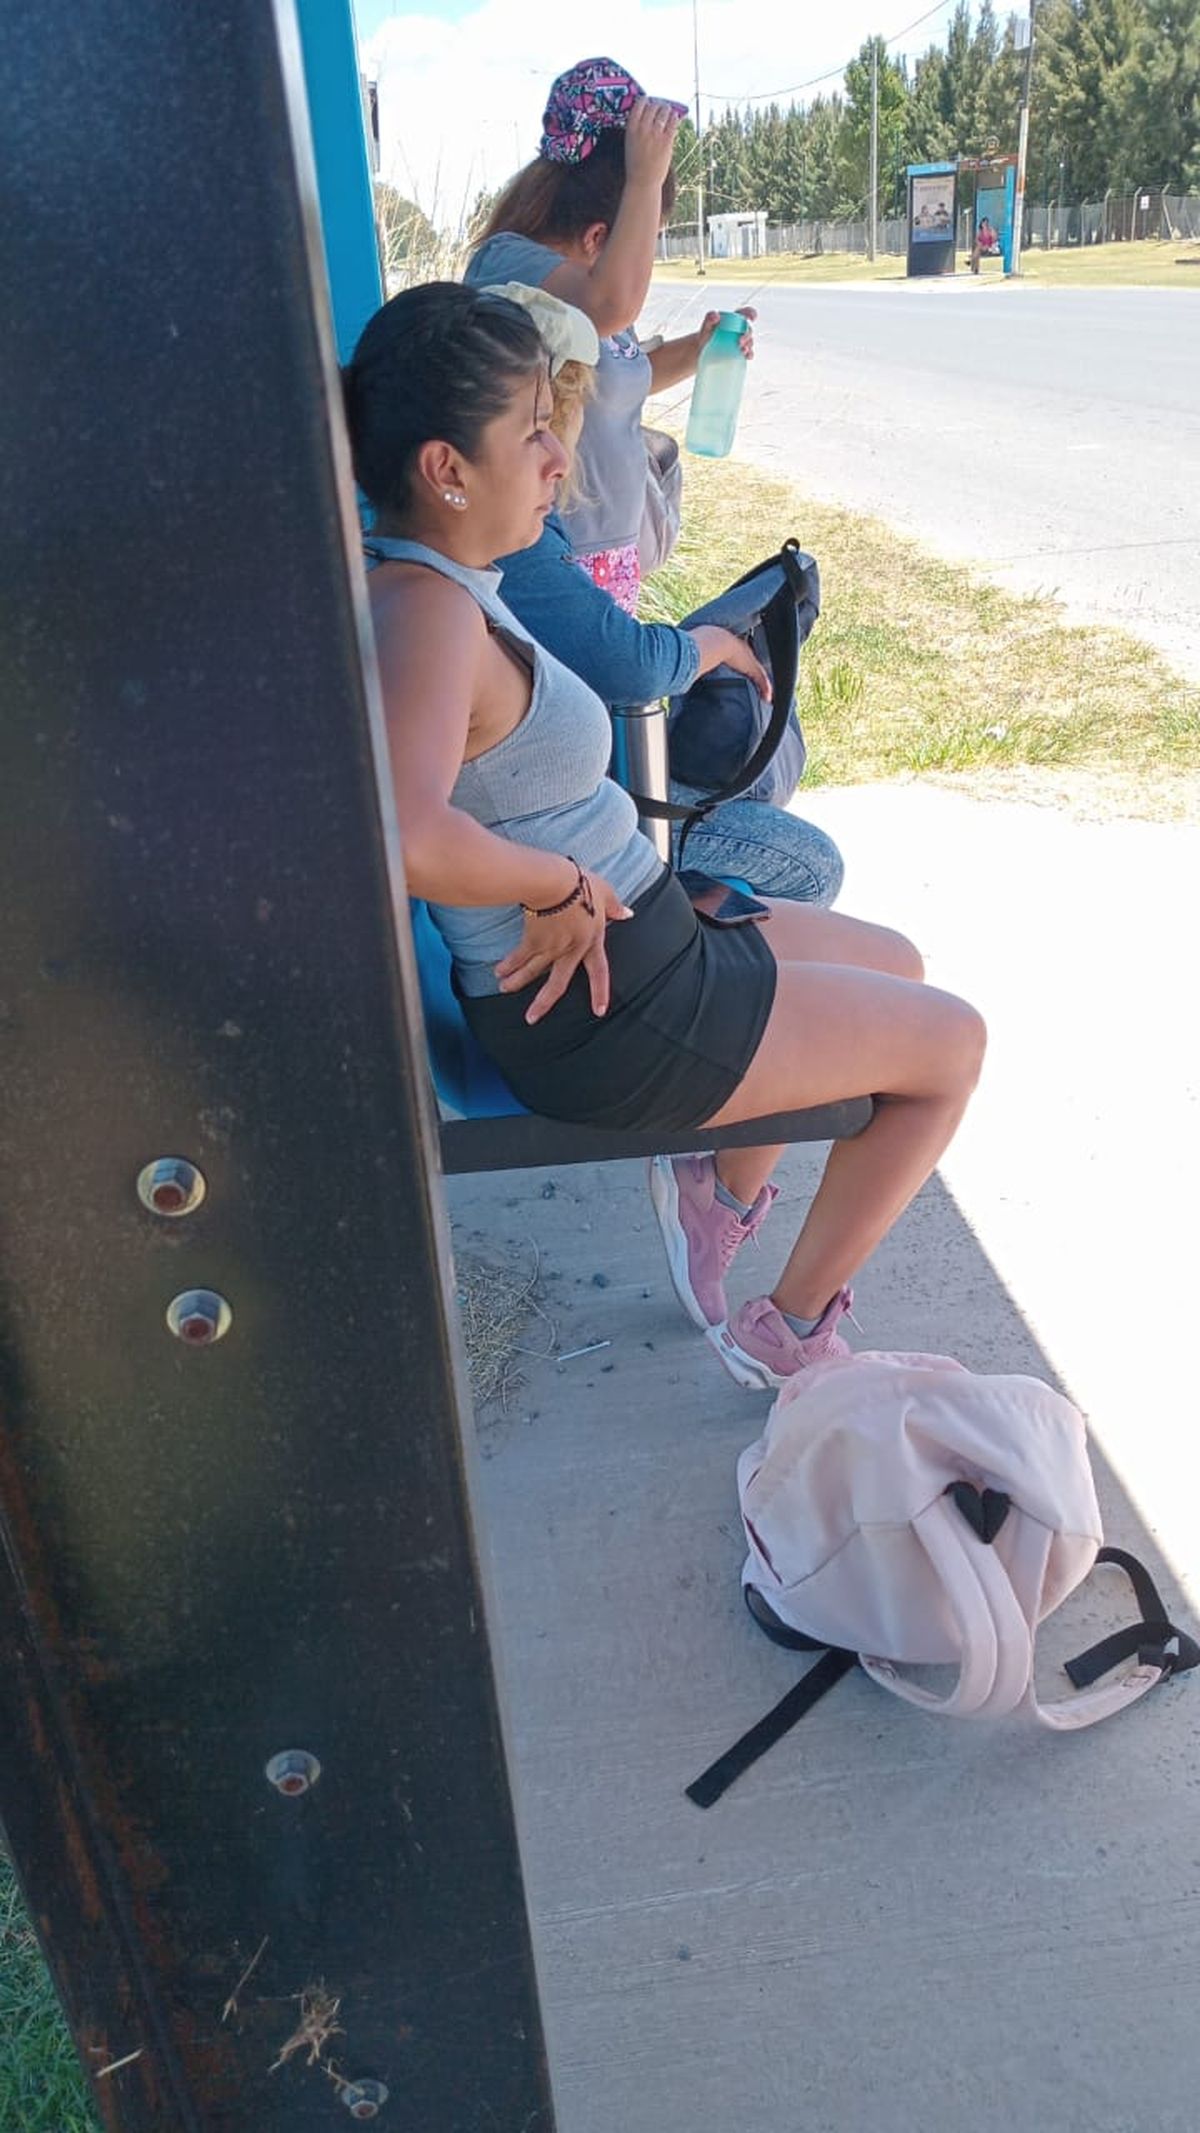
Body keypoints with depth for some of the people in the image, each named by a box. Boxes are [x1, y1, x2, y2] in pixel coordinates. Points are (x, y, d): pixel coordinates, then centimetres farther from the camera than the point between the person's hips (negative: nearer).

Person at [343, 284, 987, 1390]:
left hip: (629, 936, 10)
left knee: (894, 963, 26)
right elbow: (409, 838, -45)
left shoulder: (435, 580, 3)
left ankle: (725, 1192, 34)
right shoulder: (426, 611, -27)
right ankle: (790, 1333, 20)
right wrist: (560, 885, -27)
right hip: (609, 1015, -10)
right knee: (954, 1041, 6)